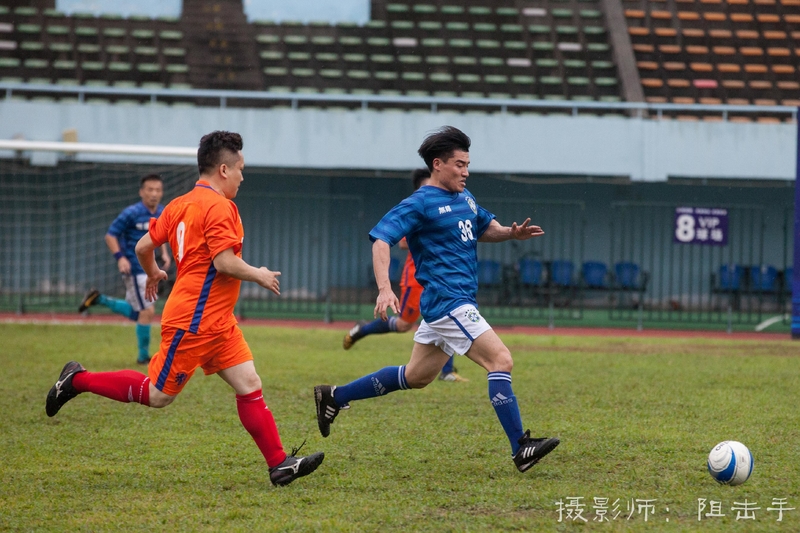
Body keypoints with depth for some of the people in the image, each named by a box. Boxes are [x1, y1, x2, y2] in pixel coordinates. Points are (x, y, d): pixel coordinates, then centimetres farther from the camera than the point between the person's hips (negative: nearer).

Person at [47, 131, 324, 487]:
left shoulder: (180, 204, 11)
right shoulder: (219, 207, -16)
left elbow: (143, 247, 13)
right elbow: (224, 262, -24)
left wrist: (153, 273, 32)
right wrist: (258, 275, -8)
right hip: (195, 321, -10)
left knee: (250, 385, 4)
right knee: (157, 395, 0)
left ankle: (279, 464, 1)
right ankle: (78, 381, 11)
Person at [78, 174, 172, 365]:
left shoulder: (162, 213, 6)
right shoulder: (132, 213, -15)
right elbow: (110, 235, -12)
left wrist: (164, 253, 6)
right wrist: (120, 257, -24)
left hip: (149, 268, 8)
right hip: (134, 268, -8)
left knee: (136, 313, 17)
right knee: (147, 311, -8)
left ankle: (99, 299, 31)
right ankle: (143, 356, 5)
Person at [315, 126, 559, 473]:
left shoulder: (464, 197, 16)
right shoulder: (419, 204, -10)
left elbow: (484, 229, 31)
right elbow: (381, 240, -18)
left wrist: (512, 233, 8)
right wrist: (384, 288, -32)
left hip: (457, 302, 10)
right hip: (447, 302, -10)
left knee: (416, 377, 18)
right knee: (500, 360, -16)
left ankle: (334, 397, 28)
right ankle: (521, 450, -16)